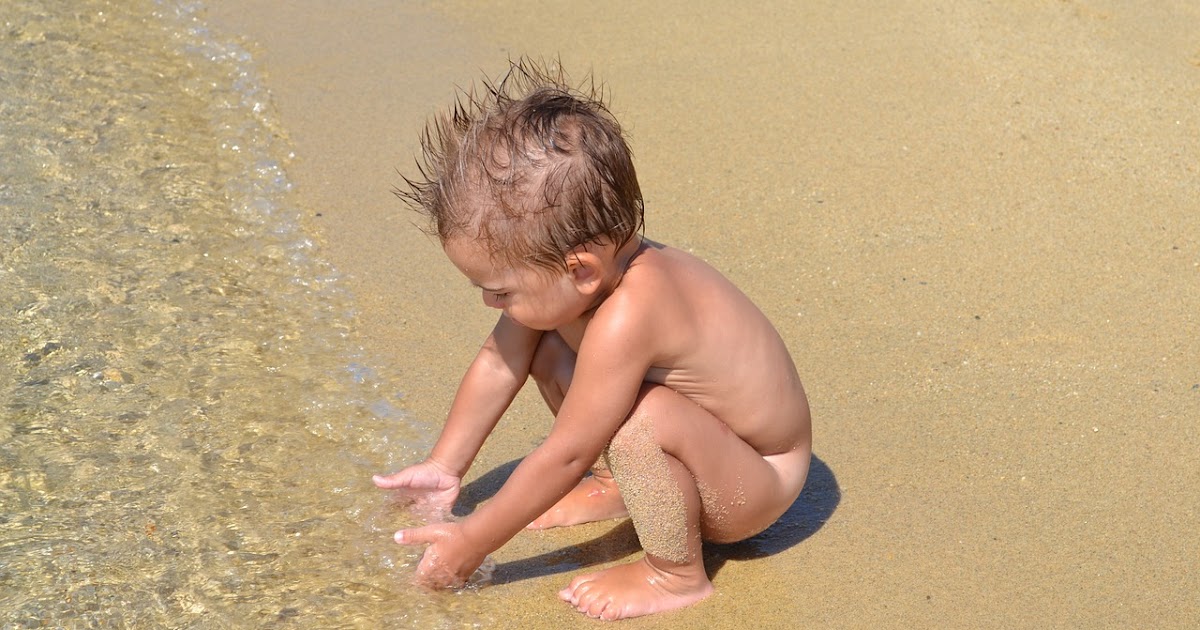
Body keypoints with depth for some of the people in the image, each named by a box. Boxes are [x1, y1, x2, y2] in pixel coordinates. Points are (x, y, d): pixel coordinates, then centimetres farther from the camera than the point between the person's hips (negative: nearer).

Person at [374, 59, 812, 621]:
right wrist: (444, 466, 9)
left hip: (758, 485, -8)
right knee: (547, 351, 1)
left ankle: (677, 574, -12)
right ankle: (616, 487, 15)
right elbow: (498, 363, 2)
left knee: (642, 415, -37)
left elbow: (565, 455, -29)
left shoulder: (627, 316, -38)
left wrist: (471, 542, -19)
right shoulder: (564, 272, -13)